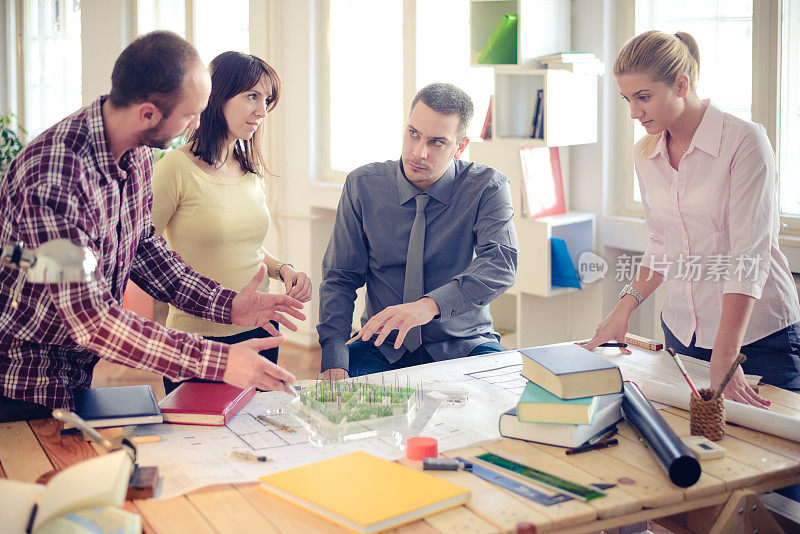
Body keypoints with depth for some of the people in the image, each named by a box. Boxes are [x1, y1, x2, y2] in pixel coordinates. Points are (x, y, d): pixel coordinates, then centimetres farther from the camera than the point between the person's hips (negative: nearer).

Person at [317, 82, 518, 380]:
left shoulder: (487, 188, -7)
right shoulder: (362, 186, -2)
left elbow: (500, 264, -23)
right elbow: (340, 277, -1)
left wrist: (431, 304, -41)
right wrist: (334, 360, -18)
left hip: (463, 347, 0)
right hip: (384, 348, 1)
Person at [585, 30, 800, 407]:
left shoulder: (745, 142, -16)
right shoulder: (646, 154, 4)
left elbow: (749, 256, -22)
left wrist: (724, 359, -27)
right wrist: (626, 305, 1)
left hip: (757, 336, -5)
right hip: (681, 332, 5)